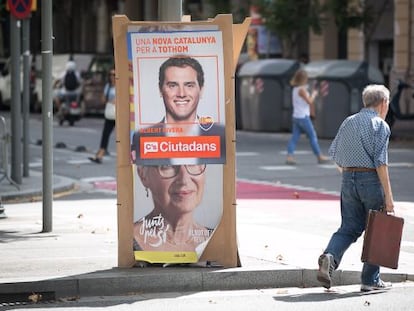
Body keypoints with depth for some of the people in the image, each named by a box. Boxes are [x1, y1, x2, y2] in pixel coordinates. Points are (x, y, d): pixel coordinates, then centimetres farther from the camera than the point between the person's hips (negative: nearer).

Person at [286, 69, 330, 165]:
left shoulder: (295, 89, 12)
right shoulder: (302, 89, -15)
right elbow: (309, 101, -16)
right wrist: (314, 94, 1)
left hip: (296, 116, 8)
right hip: (303, 117, -8)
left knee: (295, 137, 2)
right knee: (313, 136, 4)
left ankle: (289, 156, -12)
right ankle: (319, 157, 12)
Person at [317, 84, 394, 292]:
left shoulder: (348, 122, 12)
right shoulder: (380, 125, -8)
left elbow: (333, 152, 14)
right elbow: (380, 162, -15)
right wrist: (388, 195, -15)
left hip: (348, 181, 6)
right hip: (371, 180, -6)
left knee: (349, 228, 9)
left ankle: (330, 256, -18)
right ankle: (370, 280, 10)